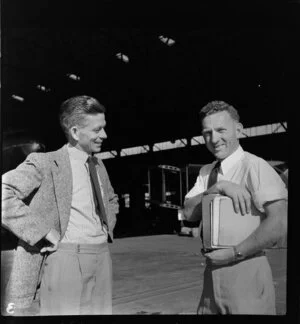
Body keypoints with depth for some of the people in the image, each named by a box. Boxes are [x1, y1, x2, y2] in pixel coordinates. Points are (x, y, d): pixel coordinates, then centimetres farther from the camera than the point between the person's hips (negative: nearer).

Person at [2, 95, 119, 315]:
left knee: (100, 311, 12)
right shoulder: (46, 163, -9)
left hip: (102, 257, 7)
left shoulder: (98, 165, 13)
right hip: (65, 257, -6)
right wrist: (43, 231, -21)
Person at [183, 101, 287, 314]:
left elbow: (279, 222, -25)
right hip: (213, 270, 7)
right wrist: (219, 187, -18)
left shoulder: (254, 166, -14)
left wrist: (234, 253, -18)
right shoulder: (206, 172, 8)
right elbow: (189, 213, -3)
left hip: (246, 272, -6)